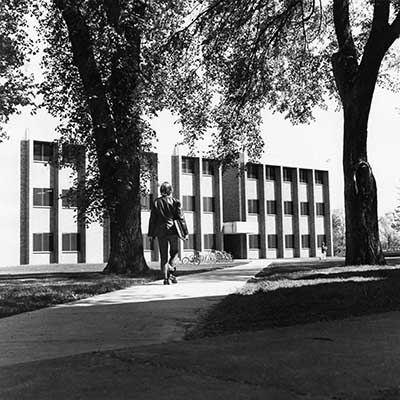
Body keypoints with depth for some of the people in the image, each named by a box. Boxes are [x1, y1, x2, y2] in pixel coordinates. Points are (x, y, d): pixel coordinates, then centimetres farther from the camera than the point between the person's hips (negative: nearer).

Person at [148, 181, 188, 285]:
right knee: (174, 252, 13)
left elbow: (152, 219, 3)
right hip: (173, 231, -1)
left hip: (161, 232, 1)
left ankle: (165, 277, 5)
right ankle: (170, 270, -9)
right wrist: (185, 232, 3)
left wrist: (151, 233, 8)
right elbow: (181, 217, -2)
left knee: (163, 256, 7)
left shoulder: (156, 202, 1)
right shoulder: (175, 202, -3)